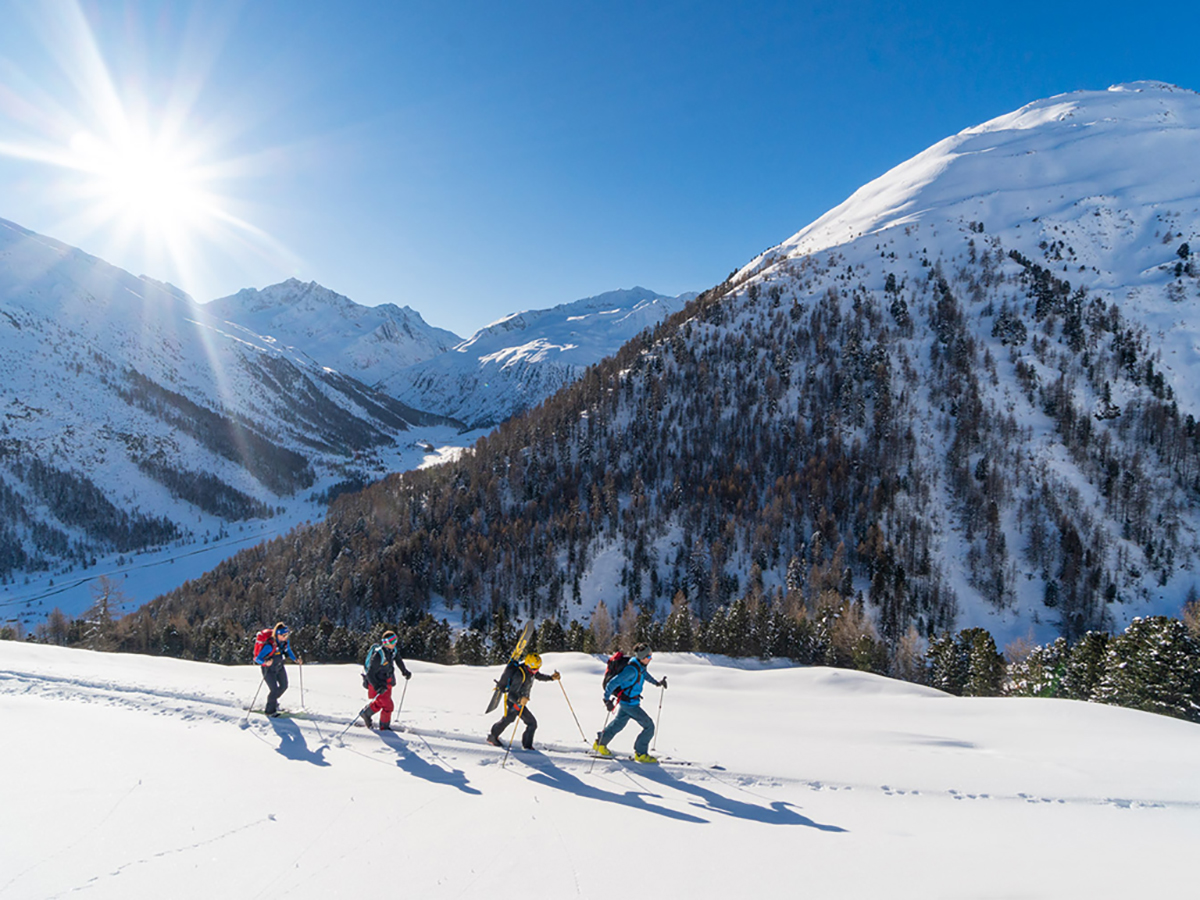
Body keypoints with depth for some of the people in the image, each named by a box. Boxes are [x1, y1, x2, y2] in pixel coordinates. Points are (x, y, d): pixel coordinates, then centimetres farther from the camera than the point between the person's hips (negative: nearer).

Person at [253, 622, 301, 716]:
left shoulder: (286, 641, -13)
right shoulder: (270, 645, -34)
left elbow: (288, 651, 9)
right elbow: (257, 659, -30)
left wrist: (295, 660, 0)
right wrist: (266, 663, -49)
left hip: (279, 667, 7)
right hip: (269, 669, -7)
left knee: (284, 686, 16)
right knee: (274, 690, -7)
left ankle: (273, 701, 45)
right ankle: (270, 710, 17)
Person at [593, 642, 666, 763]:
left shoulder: (640, 666, -2)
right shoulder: (632, 670, -31)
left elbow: (644, 674, 24)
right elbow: (613, 682, -31)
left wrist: (657, 682, 28)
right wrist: (607, 699, -29)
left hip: (628, 701, 9)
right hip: (629, 703, -9)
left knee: (619, 722, 25)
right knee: (649, 726, -5)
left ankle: (600, 743, 40)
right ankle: (640, 753, 7)